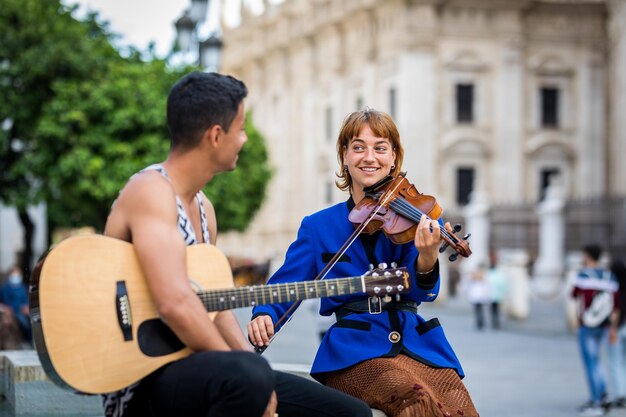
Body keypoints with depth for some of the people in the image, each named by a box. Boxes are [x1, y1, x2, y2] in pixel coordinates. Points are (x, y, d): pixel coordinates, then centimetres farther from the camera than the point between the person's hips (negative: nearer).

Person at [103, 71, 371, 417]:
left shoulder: (203, 207, 14)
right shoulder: (151, 190, -15)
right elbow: (175, 305, -28)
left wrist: (254, 374, -1)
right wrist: (247, 367, -20)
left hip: (195, 368, 8)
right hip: (144, 384, -8)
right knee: (248, 375, -39)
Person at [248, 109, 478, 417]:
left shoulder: (410, 217, 8)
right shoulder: (318, 227, 10)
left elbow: (419, 292, -6)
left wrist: (427, 259, -30)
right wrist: (264, 315, -17)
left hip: (417, 343, 2)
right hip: (356, 351, -2)